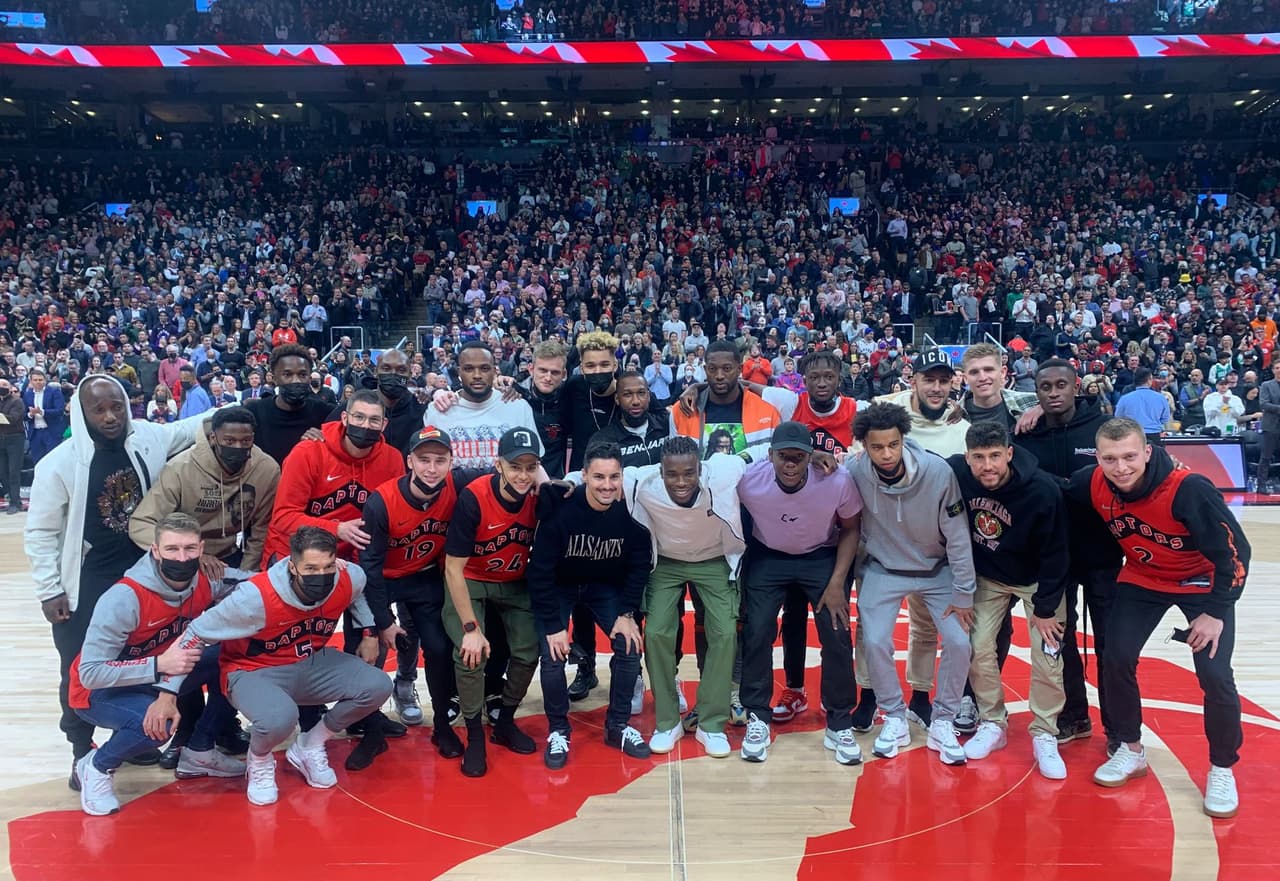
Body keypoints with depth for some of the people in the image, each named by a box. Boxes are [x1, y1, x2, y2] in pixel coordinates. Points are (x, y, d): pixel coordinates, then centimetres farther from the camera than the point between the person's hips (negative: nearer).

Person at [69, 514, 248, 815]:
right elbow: (90, 673, -31)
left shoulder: (207, 580, -17)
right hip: (101, 690, -6)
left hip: (162, 676, 6)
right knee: (154, 723, -35)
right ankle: (96, 767, -1)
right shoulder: (124, 598, -31)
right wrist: (159, 665, -39)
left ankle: (199, 753, 7)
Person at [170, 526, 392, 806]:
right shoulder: (257, 596, -31)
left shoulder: (349, 579, -18)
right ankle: (259, 761, 3)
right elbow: (196, 634, -19)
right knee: (279, 718, -38)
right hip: (254, 672, -5)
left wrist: (369, 633, 4)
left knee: (377, 687, -16)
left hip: (312, 664, 5)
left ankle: (309, 747, 9)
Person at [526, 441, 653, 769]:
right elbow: (540, 570, -25)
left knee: (630, 646, -9)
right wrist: (553, 625, -23)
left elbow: (639, 565, -9)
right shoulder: (561, 508, -32)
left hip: (606, 587, 3)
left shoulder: (631, 510, -23)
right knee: (553, 654, -16)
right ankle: (558, 730, 8)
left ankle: (617, 725, 12)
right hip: (558, 587, -3)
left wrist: (627, 613, -13)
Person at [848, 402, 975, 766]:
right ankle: (895, 718, 12)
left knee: (958, 642, -8)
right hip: (884, 569, 0)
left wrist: (963, 594, -10)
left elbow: (957, 536, -17)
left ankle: (942, 722, 15)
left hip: (937, 569, 0)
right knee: (874, 642, -12)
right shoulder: (854, 472, -24)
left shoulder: (938, 472, -26)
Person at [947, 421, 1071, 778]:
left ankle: (1045, 736, 14)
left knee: (1047, 658, -5)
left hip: (1038, 579, -3)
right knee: (979, 649, 1)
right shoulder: (955, 473, -25)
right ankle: (992, 724, 21)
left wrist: (1045, 608, -16)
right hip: (987, 577, 3)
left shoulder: (1042, 491, -31)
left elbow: (1054, 554, -21)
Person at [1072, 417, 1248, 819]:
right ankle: (1131, 750, 19)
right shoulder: (1092, 484, -22)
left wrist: (1215, 611, -19)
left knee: (1215, 675, -12)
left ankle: (1222, 769, 13)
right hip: (1141, 581, 4)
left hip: (1202, 582, -4)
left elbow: (1234, 550, -23)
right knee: (1116, 659, -4)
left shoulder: (1188, 488, -33)